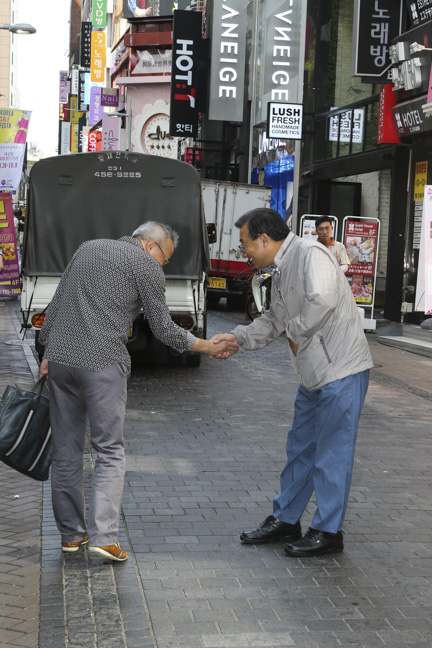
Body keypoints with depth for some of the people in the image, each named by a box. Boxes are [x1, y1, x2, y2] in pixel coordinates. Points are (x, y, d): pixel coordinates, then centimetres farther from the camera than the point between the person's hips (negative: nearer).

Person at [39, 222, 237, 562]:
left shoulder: (88, 248, 20)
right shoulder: (146, 265, 1)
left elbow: (56, 304, 18)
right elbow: (164, 329, 1)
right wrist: (209, 346, 13)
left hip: (59, 358, 6)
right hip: (102, 364, -6)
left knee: (66, 450, 12)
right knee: (110, 451, 2)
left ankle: (71, 533, 19)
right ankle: (103, 534, -8)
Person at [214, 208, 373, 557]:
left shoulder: (310, 254, -17)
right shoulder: (282, 271, 15)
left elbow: (323, 298, -34)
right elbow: (274, 320, 23)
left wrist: (297, 332, -19)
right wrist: (238, 337, 10)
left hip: (341, 371, -10)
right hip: (315, 374, 10)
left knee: (331, 452, 0)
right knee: (301, 448, 17)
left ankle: (328, 532, 12)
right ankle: (285, 520, 30)